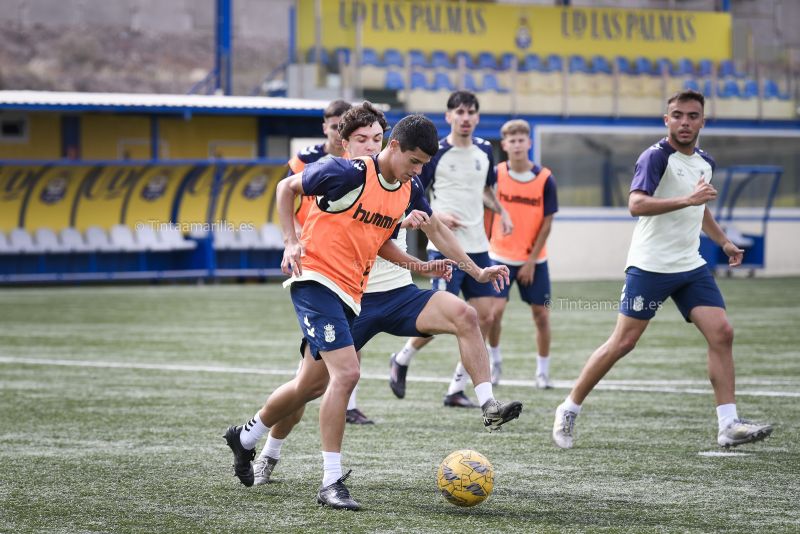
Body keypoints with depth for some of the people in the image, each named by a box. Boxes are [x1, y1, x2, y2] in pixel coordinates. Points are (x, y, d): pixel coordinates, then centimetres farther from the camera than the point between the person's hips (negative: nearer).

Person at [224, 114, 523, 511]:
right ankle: (331, 483, -16)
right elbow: (287, 187, -3)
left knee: (311, 385, 15)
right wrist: (291, 241, -13)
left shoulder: (409, 189, 5)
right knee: (346, 372, -20)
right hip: (316, 280, -8)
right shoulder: (349, 173, -16)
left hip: (350, 294, 8)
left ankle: (244, 437, 39)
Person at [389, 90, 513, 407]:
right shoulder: (434, 152, -7)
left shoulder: (485, 150, 10)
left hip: (478, 247, 6)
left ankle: (457, 389, 10)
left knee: (484, 317, 0)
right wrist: (436, 216, -17)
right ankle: (402, 360, 17)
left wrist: (501, 211, 7)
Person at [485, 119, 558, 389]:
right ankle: (495, 360, 12)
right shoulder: (495, 175, -6)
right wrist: (484, 244, 0)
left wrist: (531, 261, -7)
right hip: (501, 256, 0)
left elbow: (546, 223, -4)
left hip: (534, 260, 0)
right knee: (495, 310, -12)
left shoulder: (545, 179, -7)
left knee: (541, 314, 2)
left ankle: (543, 371, 16)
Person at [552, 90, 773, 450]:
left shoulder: (704, 162, 13)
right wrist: (686, 199, -35)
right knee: (624, 342, -5)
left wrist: (723, 242, 26)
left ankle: (728, 426, -6)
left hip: (690, 266, 7)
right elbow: (636, 204, -28)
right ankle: (569, 410, 10)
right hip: (649, 267, -7)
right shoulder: (656, 157, -12)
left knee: (721, 332, -7)